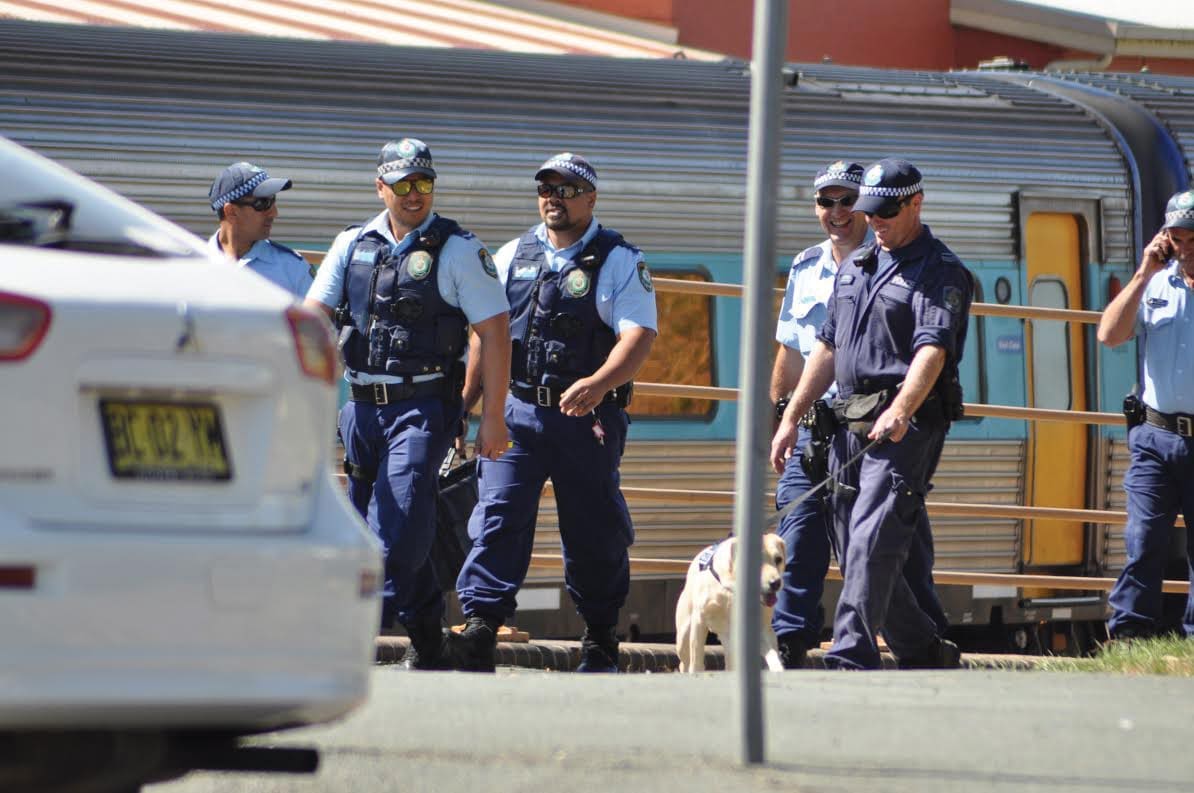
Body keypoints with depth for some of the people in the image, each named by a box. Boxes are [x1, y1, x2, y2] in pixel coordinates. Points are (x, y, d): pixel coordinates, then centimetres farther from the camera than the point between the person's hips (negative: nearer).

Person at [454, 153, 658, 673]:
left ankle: (601, 638, 21)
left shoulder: (621, 262, 1)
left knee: (594, 531, 5)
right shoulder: (512, 257, 13)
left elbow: (638, 335, -11)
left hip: (589, 419, -2)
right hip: (517, 412, 2)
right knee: (497, 517, -12)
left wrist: (598, 383, -28)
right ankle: (479, 630, -17)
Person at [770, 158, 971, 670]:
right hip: (850, 426, 8)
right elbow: (828, 347, 26)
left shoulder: (939, 272, -5)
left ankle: (850, 661, -24)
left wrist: (900, 412, -36)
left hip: (906, 428, -8)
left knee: (872, 544, -18)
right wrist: (791, 418, 20)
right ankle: (926, 655, 22)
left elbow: (932, 349, -20)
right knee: (859, 554, 10)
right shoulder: (855, 267, 20)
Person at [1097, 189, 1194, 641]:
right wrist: (1144, 274, -6)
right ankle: (1128, 635, -9)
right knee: (1144, 540, -7)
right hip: (1156, 438, 1)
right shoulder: (1155, 286, 8)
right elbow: (1109, 334, -3)